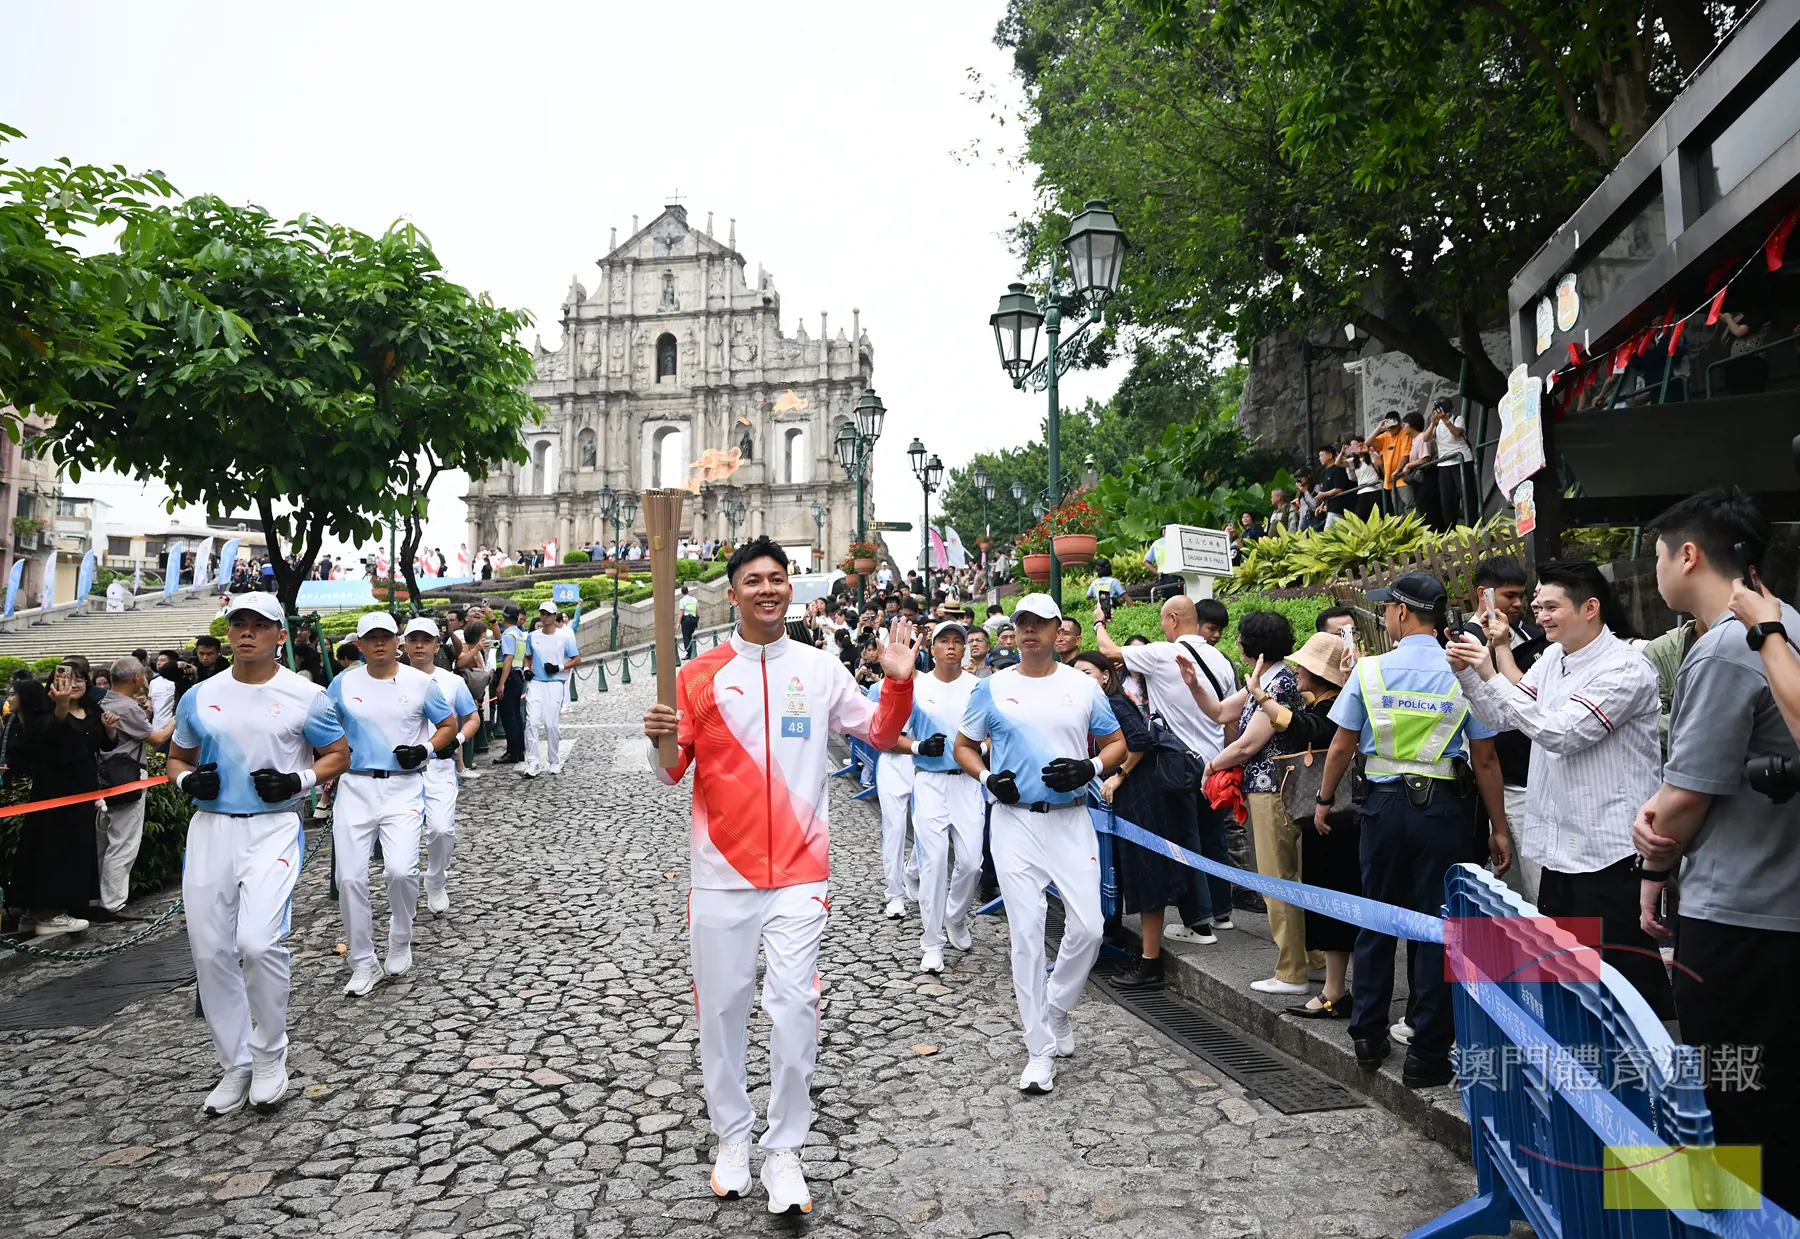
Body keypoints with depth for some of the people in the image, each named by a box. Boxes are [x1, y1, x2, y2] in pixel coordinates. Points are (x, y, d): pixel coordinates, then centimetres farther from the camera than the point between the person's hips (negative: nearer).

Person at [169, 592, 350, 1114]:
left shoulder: (305, 696, -2)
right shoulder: (199, 698, 9)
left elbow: (338, 755, 6)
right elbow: (177, 757, 20)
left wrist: (299, 780, -12)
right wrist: (187, 779, -3)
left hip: (273, 827, -4)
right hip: (210, 828, 4)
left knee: (258, 942, -18)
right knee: (210, 951, 6)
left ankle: (270, 1054, 6)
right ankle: (235, 1065, 22)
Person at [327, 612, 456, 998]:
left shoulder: (420, 683, 1)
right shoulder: (342, 684, 5)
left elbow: (449, 724, 11)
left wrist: (425, 749, -7)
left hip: (403, 787, -2)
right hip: (355, 786, 2)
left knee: (401, 869, -17)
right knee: (350, 878, -2)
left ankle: (400, 942, 12)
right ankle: (362, 964, 14)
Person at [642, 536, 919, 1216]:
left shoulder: (820, 668, 2)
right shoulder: (699, 675, 0)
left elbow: (880, 733, 8)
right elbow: (673, 771, 2)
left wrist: (898, 680, -10)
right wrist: (660, 741, -20)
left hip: (799, 872, 0)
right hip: (721, 872, 1)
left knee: (795, 1008, -3)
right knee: (721, 1008, 11)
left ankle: (785, 1151, 16)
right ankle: (732, 1136, 32)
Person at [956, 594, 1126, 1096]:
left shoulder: (1083, 686, 6)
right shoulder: (993, 687, 4)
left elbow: (1116, 744, 12)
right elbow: (963, 745, 12)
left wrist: (1090, 768, -8)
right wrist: (987, 777, -7)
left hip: (1071, 819, 1)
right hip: (1015, 821, -1)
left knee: (1087, 927, -4)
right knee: (1026, 932, -1)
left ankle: (1057, 1008, 25)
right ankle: (1041, 1049, 10)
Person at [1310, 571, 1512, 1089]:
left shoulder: (1370, 669, -4)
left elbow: (1342, 746, 0)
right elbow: (1485, 759, -3)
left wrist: (1324, 799, 15)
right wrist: (1498, 829, 5)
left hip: (1383, 804, 1)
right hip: (1442, 808, -1)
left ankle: (1368, 1037, 26)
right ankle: (1427, 1055, 12)